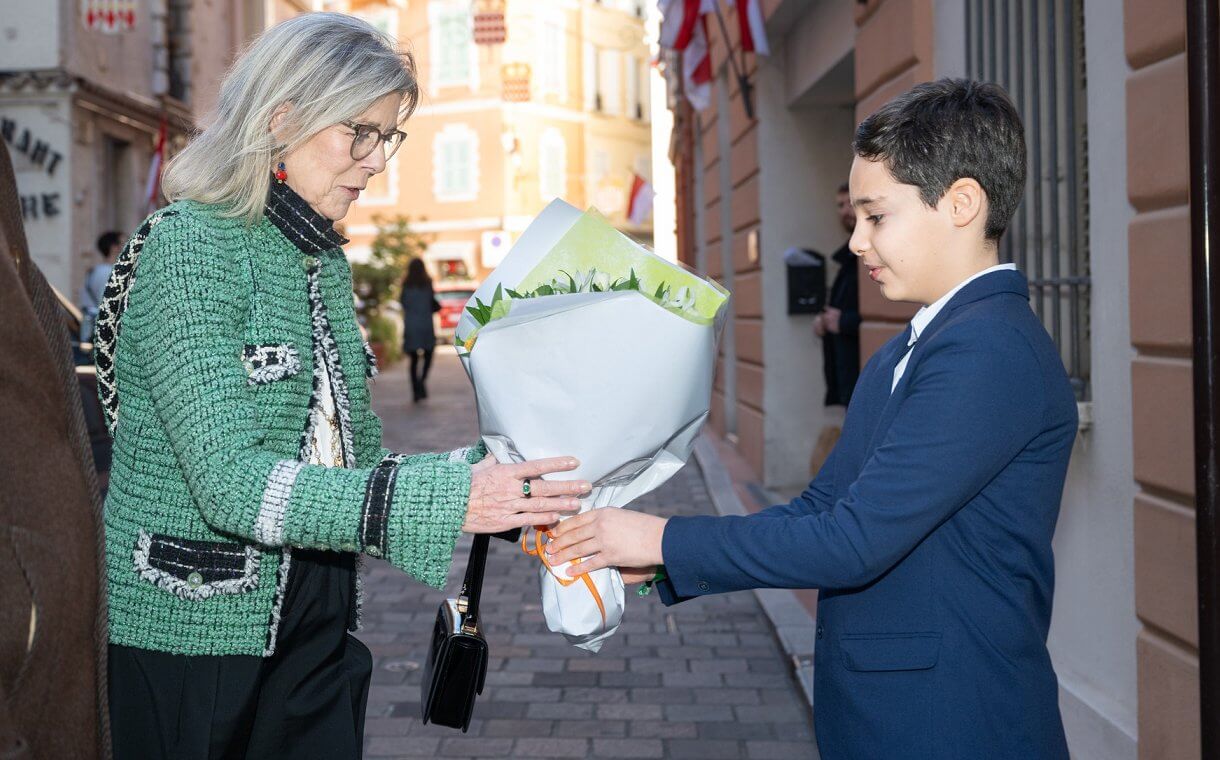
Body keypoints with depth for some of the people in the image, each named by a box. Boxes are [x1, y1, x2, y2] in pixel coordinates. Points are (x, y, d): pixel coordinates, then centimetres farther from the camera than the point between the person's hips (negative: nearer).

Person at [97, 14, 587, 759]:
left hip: (315, 634, 7)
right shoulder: (191, 245, -15)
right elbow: (231, 482, -25)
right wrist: (445, 500, -31)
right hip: (189, 637, -7)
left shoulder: (327, 262, 10)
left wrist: (496, 472, -3)